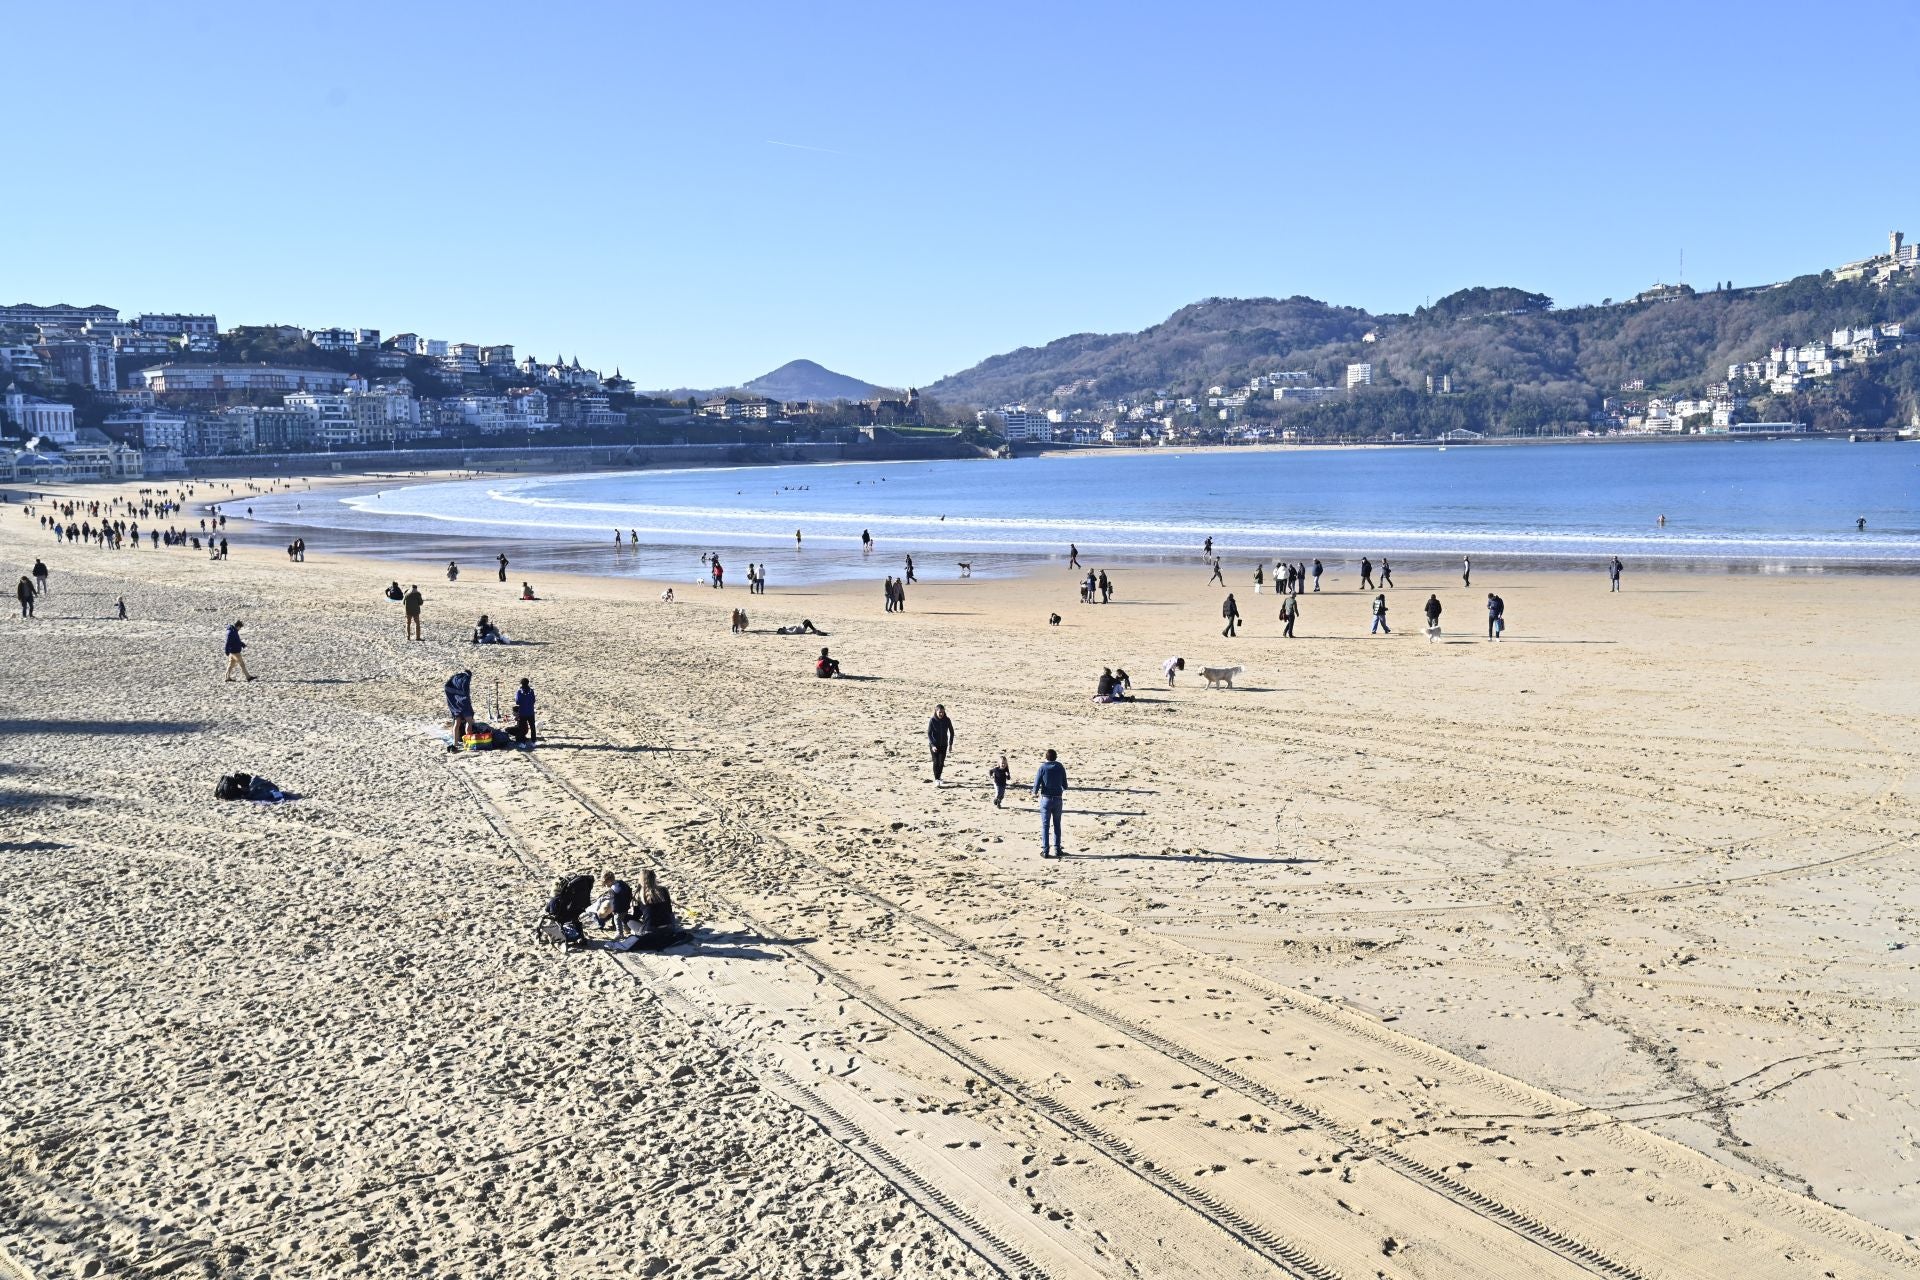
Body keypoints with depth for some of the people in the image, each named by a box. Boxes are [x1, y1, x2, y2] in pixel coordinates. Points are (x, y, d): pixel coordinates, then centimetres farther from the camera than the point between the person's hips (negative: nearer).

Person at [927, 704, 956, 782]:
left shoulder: (947, 720, -8)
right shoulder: (932, 721, -15)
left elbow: (951, 732, 2)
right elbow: (929, 733, -14)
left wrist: (950, 744, 0)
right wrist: (932, 745, -23)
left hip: (943, 744, 3)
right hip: (934, 744, -2)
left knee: (941, 762, 6)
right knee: (936, 762, -7)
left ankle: (938, 777, 26)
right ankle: (936, 780, -3)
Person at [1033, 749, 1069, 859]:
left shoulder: (1043, 767, -9)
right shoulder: (1060, 767, -2)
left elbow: (1037, 783, -9)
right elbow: (1065, 785, 2)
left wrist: (1035, 792, 13)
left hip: (1046, 799, -2)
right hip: (1058, 799, 2)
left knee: (1045, 825, 3)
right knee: (1057, 825, 13)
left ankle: (1045, 851, 1)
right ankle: (1057, 849, 13)